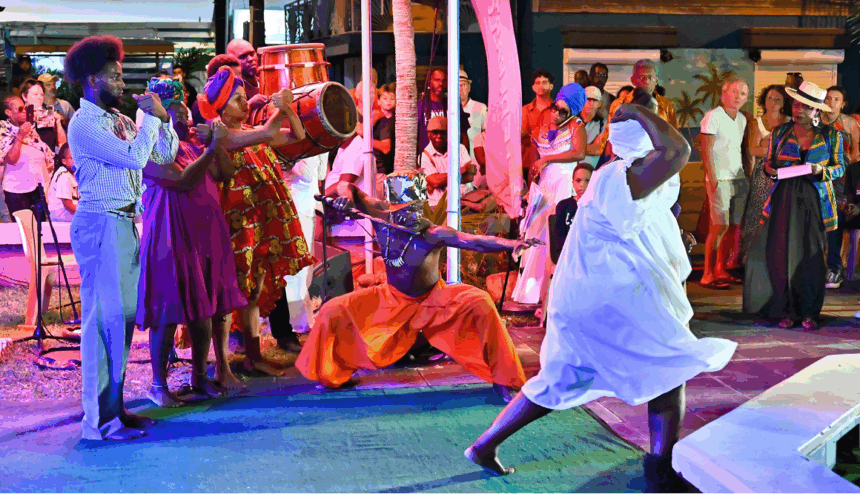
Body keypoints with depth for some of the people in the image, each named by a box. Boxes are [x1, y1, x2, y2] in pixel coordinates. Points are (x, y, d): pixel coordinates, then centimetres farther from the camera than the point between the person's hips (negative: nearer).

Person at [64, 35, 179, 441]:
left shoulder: (120, 120, 17)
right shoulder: (84, 123, -9)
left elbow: (164, 155, 17)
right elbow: (134, 156, -19)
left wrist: (162, 118, 4)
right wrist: (151, 117, -9)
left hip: (124, 224, 9)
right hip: (100, 225, -9)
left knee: (123, 317, 11)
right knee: (103, 319, -8)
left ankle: (114, 408, 20)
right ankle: (99, 420, -4)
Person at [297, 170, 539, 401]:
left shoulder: (433, 234, -30)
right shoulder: (382, 218, -21)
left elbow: (475, 241, -44)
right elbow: (346, 187, -15)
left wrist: (510, 244, -60)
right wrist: (345, 195, -39)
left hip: (434, 299, -3)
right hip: (392, 299, 3)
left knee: (480, 303, -28)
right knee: (332, 311, -8)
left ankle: (501, 379, -11)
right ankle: (333, 375, 20)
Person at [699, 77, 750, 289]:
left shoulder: (742, 119, 16)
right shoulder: (713, 116, -6)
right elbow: (706, 150, -10)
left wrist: (746, 174, 13)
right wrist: (712, 179, -15)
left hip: (739, 178, 7)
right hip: (720, 178, -7)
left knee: (734, 226, 6)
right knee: (720, 226, -12)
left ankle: (721, 270, 15)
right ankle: (708, 275, -6)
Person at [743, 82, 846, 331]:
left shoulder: (831, 136, 7)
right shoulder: (779, 133, 10)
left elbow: (840, 167, 10)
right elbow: (768, 162, 17)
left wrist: (821, 170, -10)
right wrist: (770, 170, -6)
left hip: (815, 201, -1)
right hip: (784, 199, 1)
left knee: (811, 255, -3)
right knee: (782, 253, -5)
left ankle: (809, 313, 6)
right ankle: (788, 311, 4)